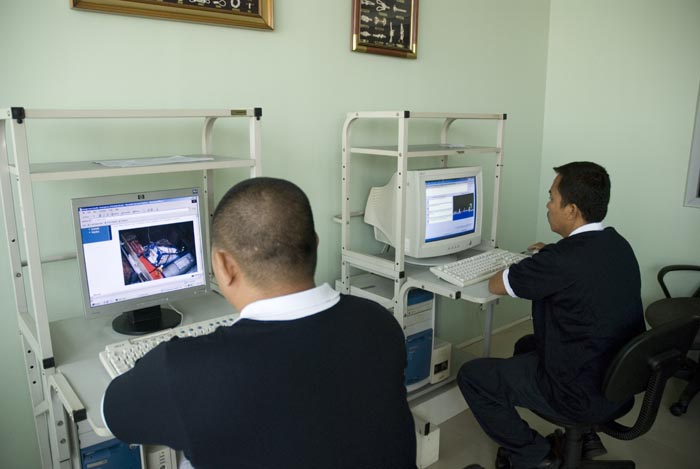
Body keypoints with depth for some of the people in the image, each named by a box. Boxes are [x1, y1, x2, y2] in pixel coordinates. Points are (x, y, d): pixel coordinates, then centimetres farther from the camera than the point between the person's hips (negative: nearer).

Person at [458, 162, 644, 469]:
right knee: (527, 345, 29)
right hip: (623, 379, 9)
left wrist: (528, 266, 5)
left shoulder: (561, 260, -29)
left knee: (471, 376, 1)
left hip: (584, 397, -8)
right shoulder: (618, 245, -3)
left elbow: (495, 285, -13)